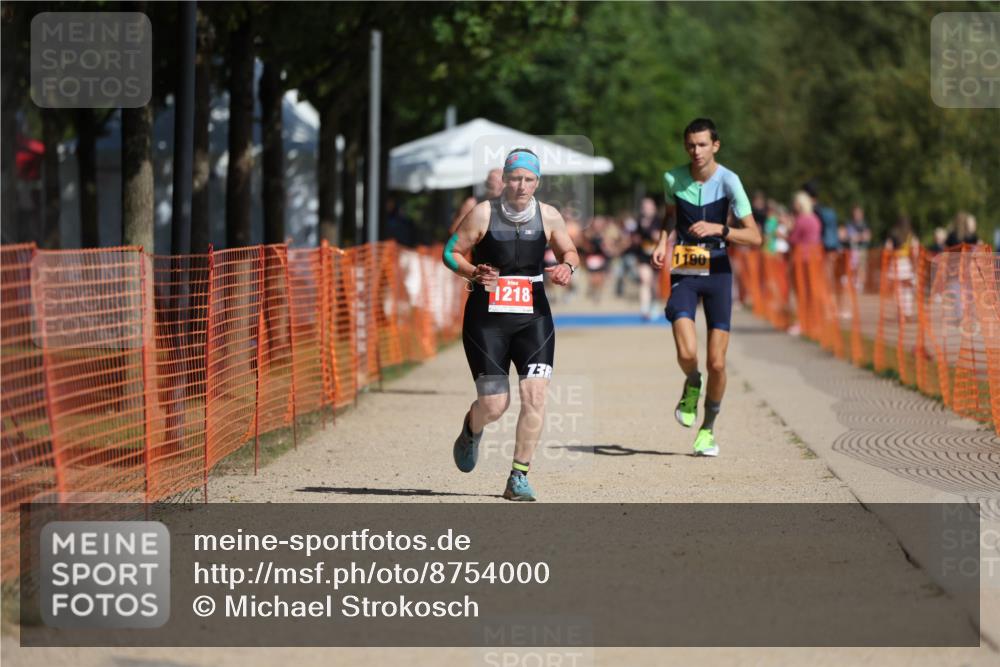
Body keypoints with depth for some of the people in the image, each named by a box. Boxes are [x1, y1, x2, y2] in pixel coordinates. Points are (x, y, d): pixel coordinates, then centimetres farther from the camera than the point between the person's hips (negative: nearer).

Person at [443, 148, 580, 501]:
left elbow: (569, 252, 16)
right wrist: (474, 273, -18)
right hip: (486, 320, -2)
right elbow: (451, 252, 0)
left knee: (534, 394, -14)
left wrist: (567, 267, -7)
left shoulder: (548, 216, 1)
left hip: (533, 318, 2)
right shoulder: (483, 213, -6)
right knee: (494, 406, -4)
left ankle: (519, 477, -2)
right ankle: (471, 430, 35)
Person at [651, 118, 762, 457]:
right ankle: (692, 386, 17)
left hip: (718, 273, -1)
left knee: (717, 363, -3)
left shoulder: (728, 181, -10)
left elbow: (754, 237, -11)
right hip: (683, 273, 1)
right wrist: (664, 243, 1)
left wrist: (718, 229, -25)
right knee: (687, 354, -19)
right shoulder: (673, 179, 0)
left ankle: (708, 429, 19)